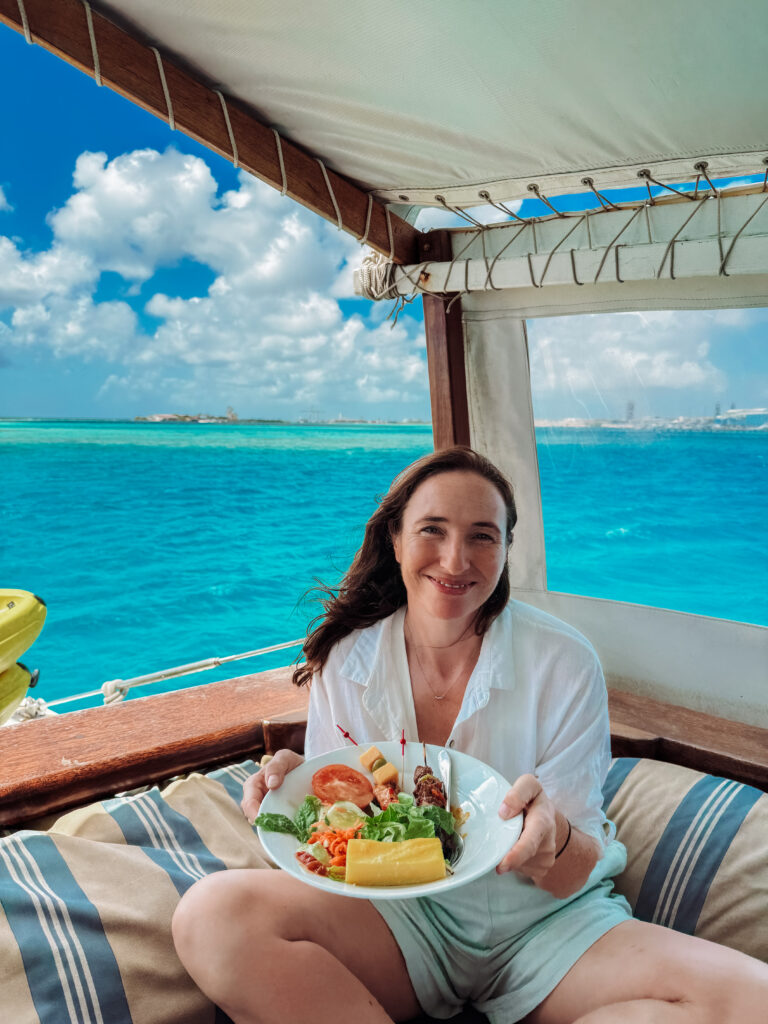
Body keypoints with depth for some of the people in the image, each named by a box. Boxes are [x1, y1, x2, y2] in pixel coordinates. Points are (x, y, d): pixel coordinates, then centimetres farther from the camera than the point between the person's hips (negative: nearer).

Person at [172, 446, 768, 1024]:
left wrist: (554, 838, -33)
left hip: (547, 920, 1)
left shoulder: (564, 664, -12)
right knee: (212, 915, -26)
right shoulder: (345, 661, -7)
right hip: (403, 913, 1)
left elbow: (576, 876, -9)